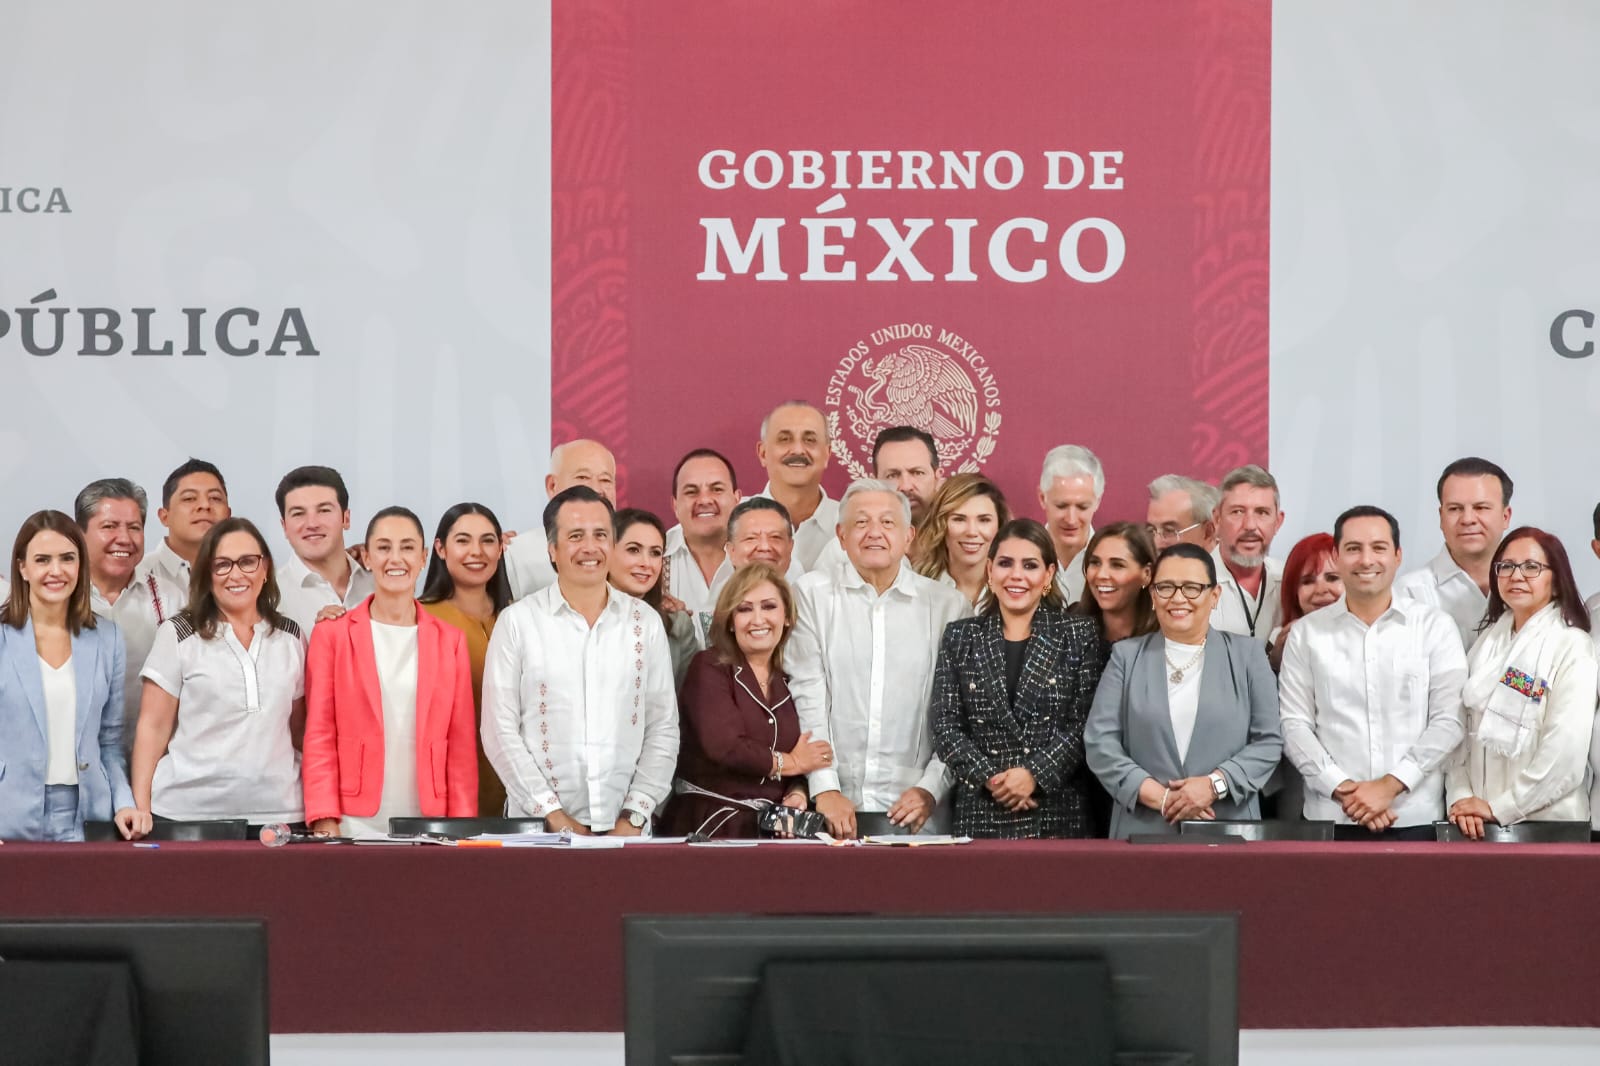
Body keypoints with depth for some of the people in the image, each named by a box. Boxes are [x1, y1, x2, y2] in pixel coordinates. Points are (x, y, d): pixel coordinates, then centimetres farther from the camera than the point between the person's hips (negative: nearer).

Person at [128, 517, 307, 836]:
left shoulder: (290, 636, 11)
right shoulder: (178, 634, 2)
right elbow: (153, 728, 0)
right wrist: (141, 808, -9)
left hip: (276, 812, 2)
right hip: (188, 815, -2)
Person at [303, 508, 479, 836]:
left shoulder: (449, 641, 12)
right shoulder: (331, 634, 6)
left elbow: (461, 745, 10)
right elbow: (319, 738, 3)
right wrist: (325, 822, -8)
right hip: (355, 825, -2)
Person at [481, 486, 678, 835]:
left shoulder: (645, 622, 6)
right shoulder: (517, 622, 0)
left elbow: (663, 730, 4)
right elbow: (501, 731, -4)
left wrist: (634, 816, -6)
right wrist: (553, 815, -10)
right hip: (539, 829, -2)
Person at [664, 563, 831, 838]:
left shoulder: (788, 681, 15)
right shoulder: (709, 668, -1)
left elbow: (808, 759, 16)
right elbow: (723, 747, -15)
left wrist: (798, 794, -7)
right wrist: (788, 762, -1)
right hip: (711, 824, -5)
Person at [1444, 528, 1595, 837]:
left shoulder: (1573, 647, -8)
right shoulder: (1489, 639, 9)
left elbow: (1565, 754, -16)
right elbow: (1461, 727, 4)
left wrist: (1498, 809, -14)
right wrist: (1460, 799, -9)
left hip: (1547, 823, -4)